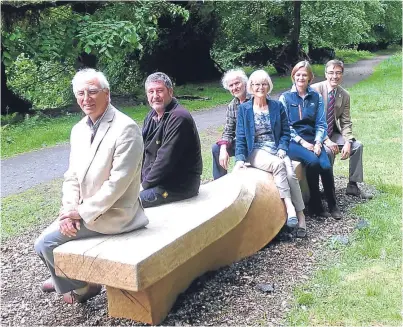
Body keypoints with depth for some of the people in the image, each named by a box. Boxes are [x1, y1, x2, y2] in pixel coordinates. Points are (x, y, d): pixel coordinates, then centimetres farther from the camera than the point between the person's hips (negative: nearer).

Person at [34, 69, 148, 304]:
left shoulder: (125, 128, -20)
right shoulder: (79, 129, 6)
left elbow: (118, 182, -24)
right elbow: (72, 175, 9)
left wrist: (82, 213, -18)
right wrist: (70, 209, -8)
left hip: (111, 213, -8)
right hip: (84, 210, 8)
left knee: (46, 243, -10)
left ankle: (81, 286, 15)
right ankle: (65, 276, 41)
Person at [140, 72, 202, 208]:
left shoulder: (178, 118, -19)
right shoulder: (152, 115, 12)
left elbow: (166, 159, -23)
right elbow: (143, 150, 13)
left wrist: (146, 184, -13)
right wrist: (140, 178, 1)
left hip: (178, 185, -9)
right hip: (155, 179, 9)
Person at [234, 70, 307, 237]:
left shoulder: (277, 106, 9)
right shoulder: (244, 108, 4)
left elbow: (285, 132, 10)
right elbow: (241, 137, 2)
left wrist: (282, 149, -8)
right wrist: (240, 159, -10)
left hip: (276, 149, 2)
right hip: (256, 151, -2)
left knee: (291, 174, -27)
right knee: (278, 164, -34)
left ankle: (300, 215, -20)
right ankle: (289, 206, -35)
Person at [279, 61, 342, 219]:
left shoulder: (316, 97, 12)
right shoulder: (285, 97, 4)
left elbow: (321, 124, 7)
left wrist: (318, 143, -10)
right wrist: (302, 142, -13)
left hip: (312, 141, 3)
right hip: (293, 141, -3)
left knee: (326, 166, -24)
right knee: (313, 161, -30)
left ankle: (332, 204, -3)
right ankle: (315, 204, -13)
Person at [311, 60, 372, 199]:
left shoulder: (345, 95, 1)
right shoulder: (315, 89, -16)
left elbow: (346, 122, 3)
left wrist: (347, 143, -15)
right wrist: (326, 140, -27)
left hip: (333, 133, 6)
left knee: (357, 145, -8)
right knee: (328, 151, -31)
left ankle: (352, 186, 5)